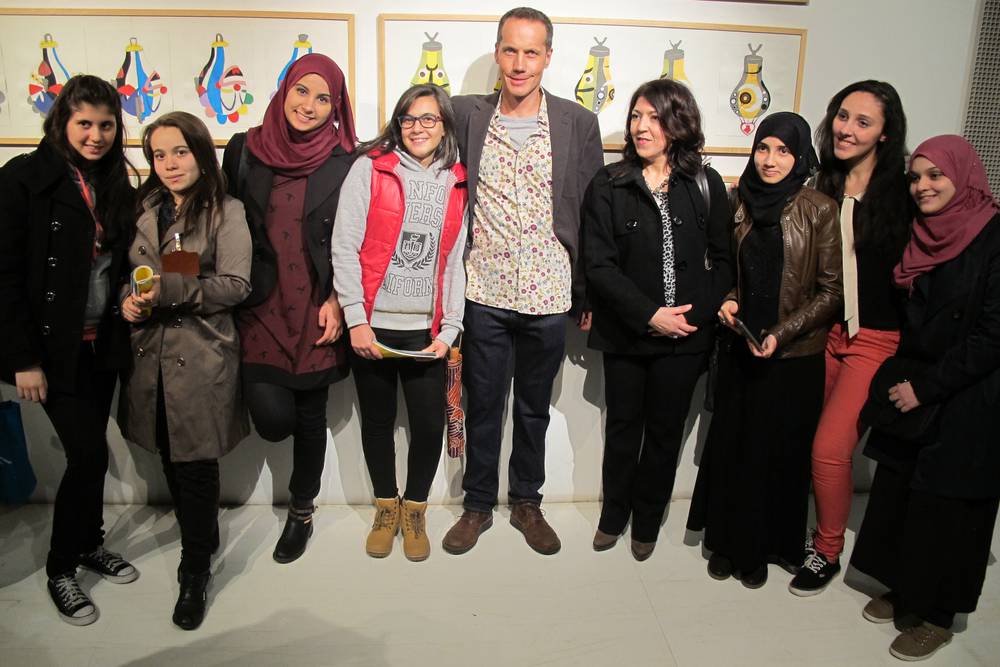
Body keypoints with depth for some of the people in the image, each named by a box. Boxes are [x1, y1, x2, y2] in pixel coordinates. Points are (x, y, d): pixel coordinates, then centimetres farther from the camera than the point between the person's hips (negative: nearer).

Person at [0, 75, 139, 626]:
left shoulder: (116, 184, 8)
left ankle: (89, 543, 34)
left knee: (91, 449, 14)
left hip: (103, 342, 5)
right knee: (89, 452, -5)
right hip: (54, 346, -5)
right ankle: (61, 568, 17)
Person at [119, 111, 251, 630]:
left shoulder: (226, 212, -4)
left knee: (195, 466, -1)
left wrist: (169, 289, -23)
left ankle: (195, 573, 13)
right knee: (170, 460, 13)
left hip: (201, 358, -5)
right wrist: (129, 299, -3)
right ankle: (202, 538, 35)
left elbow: (234, 285, -12)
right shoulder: (147, 211, 14)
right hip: (152, 354, 6)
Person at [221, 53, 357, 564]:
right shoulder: (244, 150, 4)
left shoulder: (344, 163, -1)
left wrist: (336, 301, -8)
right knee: (272, 419, -11)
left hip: (316, 312, 0)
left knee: (310, 416, 9)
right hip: (261, 307, 1)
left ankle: (301, 511, 33)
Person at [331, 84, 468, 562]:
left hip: (425, 331, 2)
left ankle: (414, 510, 26)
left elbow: (455, 262, 8)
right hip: (371, 328, -1)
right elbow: (344, 246, -5)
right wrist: (356, 319, -11)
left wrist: (449, 330, 0)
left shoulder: (456, 183, 9)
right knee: (378, 421, 11)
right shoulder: (370, 169, -1)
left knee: (430, 425, 0)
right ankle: (385, 508, 33)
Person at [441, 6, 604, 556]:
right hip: (484, 294, 0)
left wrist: (590, 293, 3)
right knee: (483, 406, 13)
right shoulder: (467, 114, 0)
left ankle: (527, 503, 35)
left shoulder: (578, 123, -1)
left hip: (548, 296, 0)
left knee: (534, 408, 15)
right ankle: (478, 505, 32)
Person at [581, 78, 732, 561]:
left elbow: (722, 262, 2)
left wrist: (695, 313, -13)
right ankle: (613, 515, 34)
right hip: (625, 334, -1)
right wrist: (649, 315, -16)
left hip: (685, 336, 1)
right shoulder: (608, 185, -3)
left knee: (665, 431, 13)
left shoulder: (706, 185, 2)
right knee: (623, 427, 13)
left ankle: (647, 522, 32)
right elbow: (598, 264, -9)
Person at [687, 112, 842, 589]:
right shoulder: (740, 204, 4)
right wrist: (728, 301, -4)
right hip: (740, 348, 3)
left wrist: (781, 334, -15)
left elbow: (831, 291, -5)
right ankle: (726, 541, 27)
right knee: (730, 446, 9)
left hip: (794, 355, -3)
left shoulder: (820, 211, -7)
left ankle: (762, 548, 26)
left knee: (778, 451, 7)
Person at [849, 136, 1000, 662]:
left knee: (945, 505, 5)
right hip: (912, 393, 6)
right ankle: (902, 588, 32)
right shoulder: (918, 235, 5)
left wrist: (926, 386, -17)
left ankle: (935, 614, 23)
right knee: (898, 492, 12)